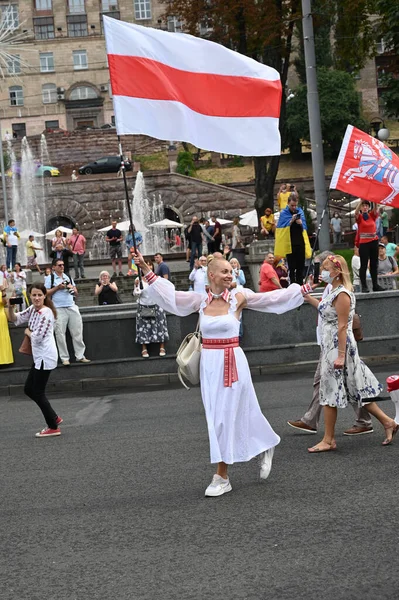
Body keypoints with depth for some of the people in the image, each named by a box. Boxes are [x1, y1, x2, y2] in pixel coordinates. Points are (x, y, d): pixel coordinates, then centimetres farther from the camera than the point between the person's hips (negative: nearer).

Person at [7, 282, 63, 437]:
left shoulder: (46, 312, -17)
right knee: (29, 389, 14)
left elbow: (37, 337, -22)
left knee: (38, 393, -2)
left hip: (45, 357, -9)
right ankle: (54, 417, 23)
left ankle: (53, 427, 9)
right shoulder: (32, 309, 9)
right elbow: (15, 319, 11)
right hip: (39, 357, 9)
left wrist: (28, 332, -2)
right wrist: (10, 307, -7)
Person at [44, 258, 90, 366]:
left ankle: (80, 356, 7)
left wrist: (72, 288, -1)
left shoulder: (68, 277, 19)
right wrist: (58, 287, -10)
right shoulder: (50, 278, 4)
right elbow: (46, 293, -4)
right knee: (60, 334, -4)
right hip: (59, 309, -4)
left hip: (72, 307, 5)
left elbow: (76, 293, 20)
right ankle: (64, 358, 1)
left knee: (77, 332, 2)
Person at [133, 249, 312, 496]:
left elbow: (272, 298, 1)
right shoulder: (200, 301, 3)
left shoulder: (239, 297, -3)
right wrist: (146, 270, 2)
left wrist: (301, 290, -1)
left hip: (232, 363, -4)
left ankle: (222, 477, 9)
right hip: (209, 364, 4)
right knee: (216, 417, 10)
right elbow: (170, 294, 5)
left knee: (226, 417, -2)